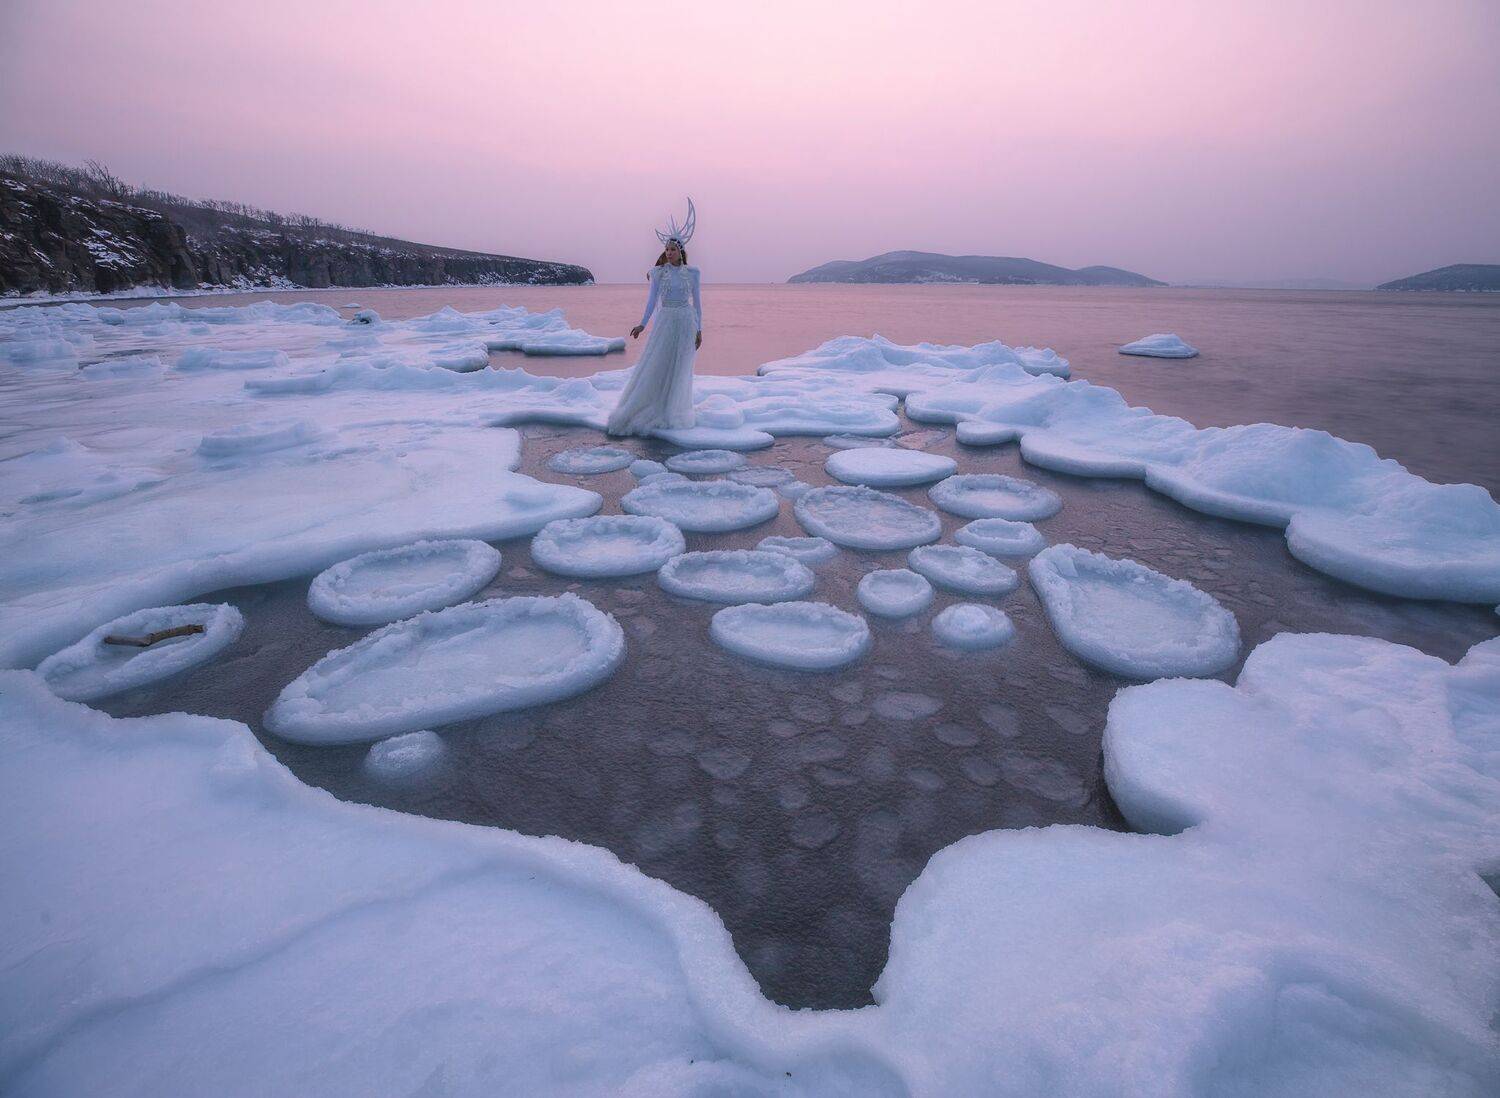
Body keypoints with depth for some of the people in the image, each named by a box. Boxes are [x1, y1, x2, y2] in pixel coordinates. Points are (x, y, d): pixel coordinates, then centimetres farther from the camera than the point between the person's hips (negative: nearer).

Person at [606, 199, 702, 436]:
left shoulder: (692, 273, 3)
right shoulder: (658, 272, 3)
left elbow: (697, 302, 5)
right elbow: (652, 299, 3)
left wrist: (699, 330, 1)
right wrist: (643, 324, -7)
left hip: (686, 323, 0)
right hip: (664, 322, 0)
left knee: (680, 369, 4)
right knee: (654, 366, -3)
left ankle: (672, 413, 15)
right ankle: (652, 410, 9)